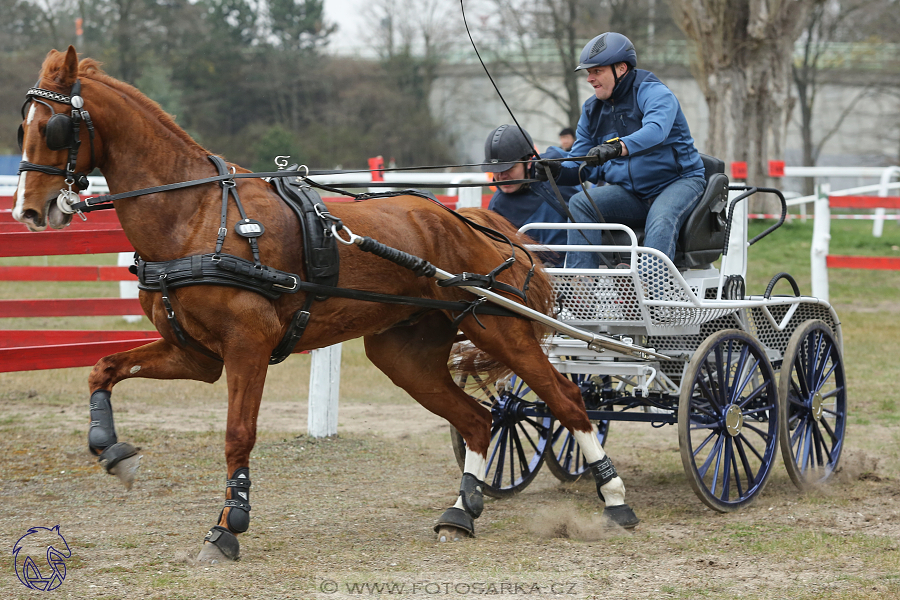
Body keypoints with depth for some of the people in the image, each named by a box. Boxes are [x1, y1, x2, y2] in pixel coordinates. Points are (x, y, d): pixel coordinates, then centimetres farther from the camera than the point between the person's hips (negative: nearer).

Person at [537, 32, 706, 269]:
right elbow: (582, 165, 11)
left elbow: (655, 130, -33)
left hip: (679, 181, -6)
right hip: (630, 192, 6)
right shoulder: (592, 110, 10)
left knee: (661, 222, -36)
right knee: (580, 204, -18)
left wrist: (617, 147, -51)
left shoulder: (653, 92, -10)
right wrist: (558, 171, -14)